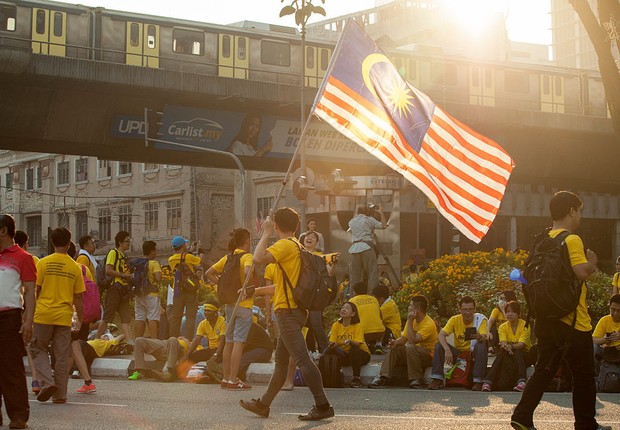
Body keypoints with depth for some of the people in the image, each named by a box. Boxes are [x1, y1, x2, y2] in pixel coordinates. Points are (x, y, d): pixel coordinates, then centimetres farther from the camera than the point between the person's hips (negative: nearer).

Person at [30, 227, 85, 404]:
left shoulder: (43, 263, -3)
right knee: (62, 356, 7)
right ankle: (60, 394, 8)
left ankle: (47, 382, -7)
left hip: (43, 315, -2)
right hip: (64, 316, 2)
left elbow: (35, 291, -2)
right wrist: (79, 319, 14)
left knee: (38, 350, 12)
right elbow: (78, 297, 5)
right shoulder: (75, 267, 2)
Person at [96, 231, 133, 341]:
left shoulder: (124, 257, 21)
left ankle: (130, 341, -4)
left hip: (123, 290, 8)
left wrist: (129, 278, 7)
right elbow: (108, 270, -15)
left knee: (126, 318, 1)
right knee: (107, 317, -5)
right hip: (114, 288, -8)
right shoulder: (113, 253, -4)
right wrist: (124, 275, -13)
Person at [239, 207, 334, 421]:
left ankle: (323, 406, -18)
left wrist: (266, 233, -14)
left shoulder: (285, 245, -11)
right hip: (294, 309, 10)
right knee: (281, 360, 15)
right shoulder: (297, 246, 19)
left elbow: (259, 258, -27)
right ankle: (264, 404, 25)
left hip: (288, 311, -10)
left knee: (302, 358, -14)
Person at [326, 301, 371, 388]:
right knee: (328, 351, -22)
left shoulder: (358, 326, -12)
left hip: (362, 354, -3)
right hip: (344, 355, 3)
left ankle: (356, 378, -21)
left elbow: (357, 344, -22)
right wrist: (333, 344, -31)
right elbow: (332, 342, -7)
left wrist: (350, 342, -44)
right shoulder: (336, 325, -1)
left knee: (353, 350, -36)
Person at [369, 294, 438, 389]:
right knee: (393, 349, -11)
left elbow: (412, 341, -30)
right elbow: (403, 338, 7)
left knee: (410, 348, -34)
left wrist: (410, 321, -25)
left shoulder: (429, 324, -21)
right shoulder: (413, 320, 7)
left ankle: (417, 380, -25)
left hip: (429, 356, -8)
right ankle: (383, 378, -20)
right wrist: (396, 342, -16)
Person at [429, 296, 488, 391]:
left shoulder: (481, 319, -10)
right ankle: (437, 379, -19)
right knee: (439, 345, -19)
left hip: (473, 353, -2)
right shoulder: (455, 320, -6)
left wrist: (480, 337, -50)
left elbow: (484, 339, -24)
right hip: (458, 353, 2)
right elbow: (441, 335, -18)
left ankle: (478, 381, -31)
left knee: (481, 346, -33)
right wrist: (447, 350, -37)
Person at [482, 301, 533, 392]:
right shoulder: (503, 327, 2)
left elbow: (521, 344, -22)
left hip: (523, 355, -2)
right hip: (509, 355, 2)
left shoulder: (525, 326, -8)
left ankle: (522, 381, -54)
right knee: (502, 353, -32)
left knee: (517, 352, -36)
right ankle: (487, 382, -46)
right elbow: (503, 342, -15)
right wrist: (505, 346, -40)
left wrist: (511, 346, -43)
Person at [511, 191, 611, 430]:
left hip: (546, 318, 8)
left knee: (544, 371, 11)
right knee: (584, 375, 5)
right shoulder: (571, 240, -14)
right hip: (572, 320, -8)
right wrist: (592, 262, -3)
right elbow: (581, 272, -25)